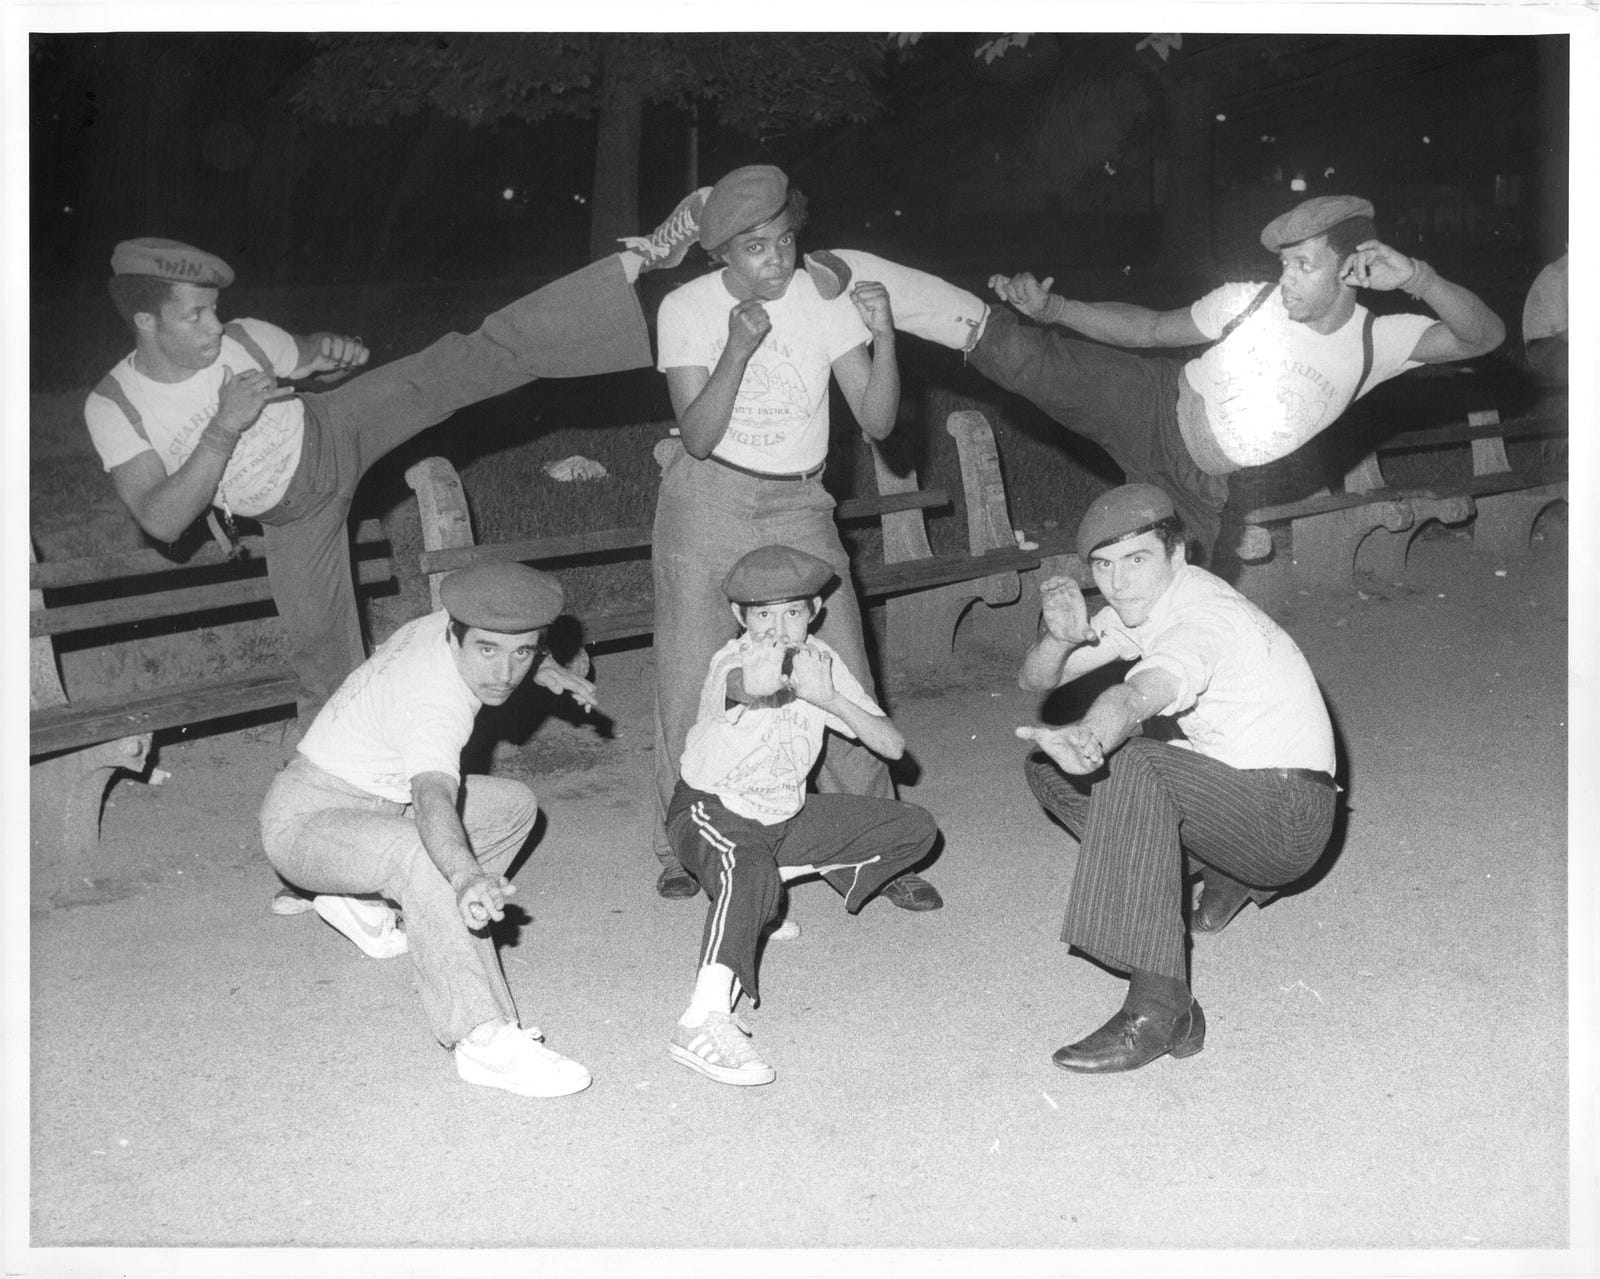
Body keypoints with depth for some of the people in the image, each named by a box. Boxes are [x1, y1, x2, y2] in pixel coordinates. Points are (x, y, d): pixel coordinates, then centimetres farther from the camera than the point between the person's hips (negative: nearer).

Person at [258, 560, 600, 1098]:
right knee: (420, 852, -40)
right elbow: (434, 800, -53)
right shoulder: (434, 700, -34)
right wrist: (467, 877, -69)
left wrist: (548, 670, 18)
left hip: (379, 803, 10)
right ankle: (485, 1040, -47)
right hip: (307, 817, -10)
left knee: (513, 806, 17)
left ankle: (365, 904, 18)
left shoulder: (449, 625, -7)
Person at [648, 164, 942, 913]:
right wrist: (737, 349, -28)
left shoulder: (826, 300, -5)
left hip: (798, 508, 1)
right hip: (706, 504, -1)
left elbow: (876, 421, -10)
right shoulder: (686, 308, -7)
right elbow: (697, 438, -15)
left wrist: (883, 338, -26)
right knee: (690, 683, 2)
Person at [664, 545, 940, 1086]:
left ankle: (778, 881, 2)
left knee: (915, 829, 2)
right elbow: (751, 683, -51)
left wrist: (829, 697, -27)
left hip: (784, 815, 7)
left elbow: (891, 745, -14)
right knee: (749, 871, -41)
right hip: (711, 811, -7)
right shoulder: (730, 661, -23)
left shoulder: (822, 660, -5)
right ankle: (704, 1021, -47)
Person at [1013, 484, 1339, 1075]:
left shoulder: (1204, 618, -24)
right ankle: (1226, 878, 12)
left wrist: (1086, 739, -67)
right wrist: (1061, 638, -24)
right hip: (1227, 779, 9)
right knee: (1049, 764, 3)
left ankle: (1159, 1011, -38)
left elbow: (1137, 695, -47)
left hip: (1289, 815, -9)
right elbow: (1035, 678, -1)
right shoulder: (1144, 602, 3)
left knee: (1131, 762, -35)